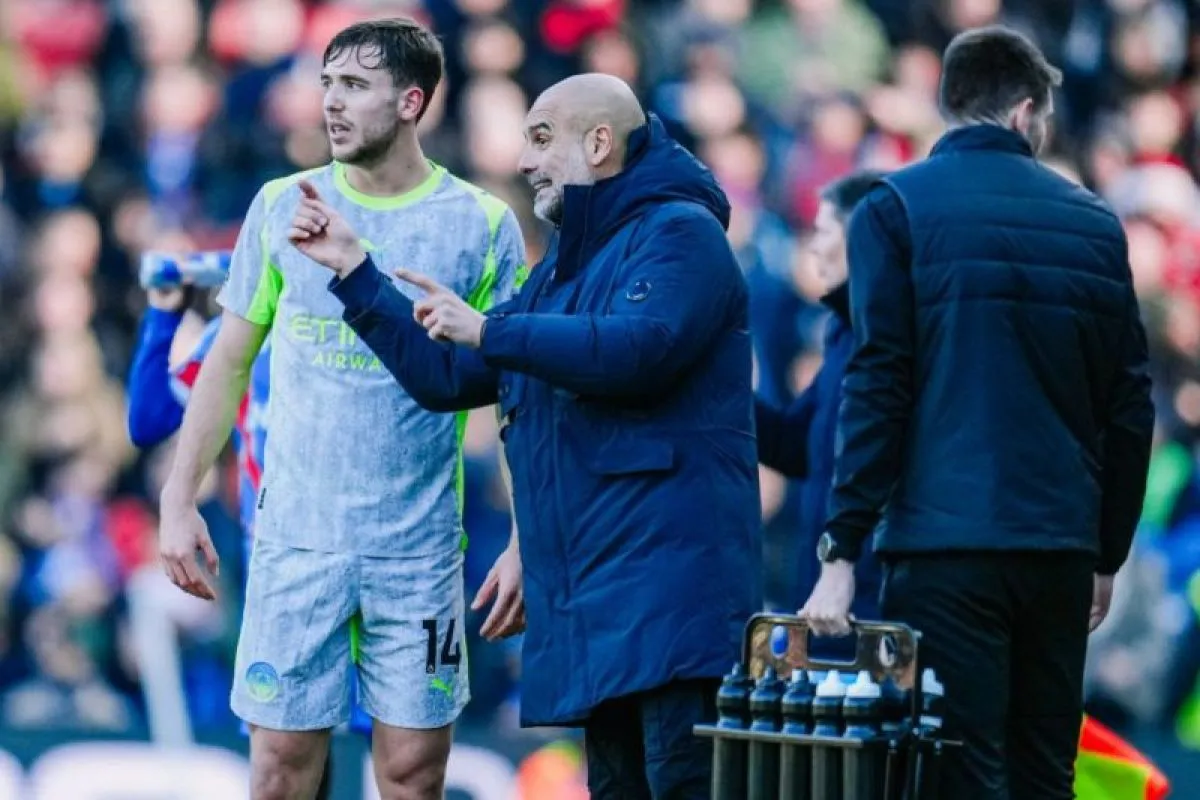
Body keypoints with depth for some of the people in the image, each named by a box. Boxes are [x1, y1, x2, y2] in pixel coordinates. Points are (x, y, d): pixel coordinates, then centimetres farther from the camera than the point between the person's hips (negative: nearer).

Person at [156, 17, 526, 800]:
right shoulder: (282, 206, 4)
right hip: (296, 535, 1)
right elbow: (230, 362, 10)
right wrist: (180, 499, 3)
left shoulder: (482, 225, -2)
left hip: (419, 549, -1)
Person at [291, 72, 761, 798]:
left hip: (667, 587, -10)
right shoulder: (563, 269, 25)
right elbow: (446, 375, 29)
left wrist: (489, 331, -14)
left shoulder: (678, 234, -4)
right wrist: (353, 270, 24)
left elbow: (638, 348, -23)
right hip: (587, 602, 10)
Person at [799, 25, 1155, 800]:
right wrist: (1109, 556, 21)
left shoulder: (898, 208, 0)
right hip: (1062, 548, 4)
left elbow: (878, 389, -8)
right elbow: (1130, 407, 12)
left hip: (946, 541, -4)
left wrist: (841, 553, -7)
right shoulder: (1092, 222, 10)